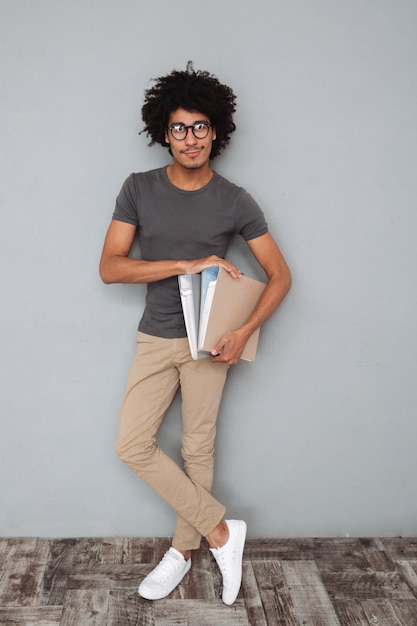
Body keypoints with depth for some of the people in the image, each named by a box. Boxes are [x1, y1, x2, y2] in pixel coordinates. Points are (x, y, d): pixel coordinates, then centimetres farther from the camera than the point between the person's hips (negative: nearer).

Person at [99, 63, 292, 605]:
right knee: (132, 445, -2)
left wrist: (245, 331, -18)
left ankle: (182, 551, 28)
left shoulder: (235, 202, -6)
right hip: (155, 338, 2)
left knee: (198, 449, 6)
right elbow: (110, 267, -10)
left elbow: (280, 275, -3)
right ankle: (221, 531, 12)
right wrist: (187, 264, -20)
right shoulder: (138, 190, -3)